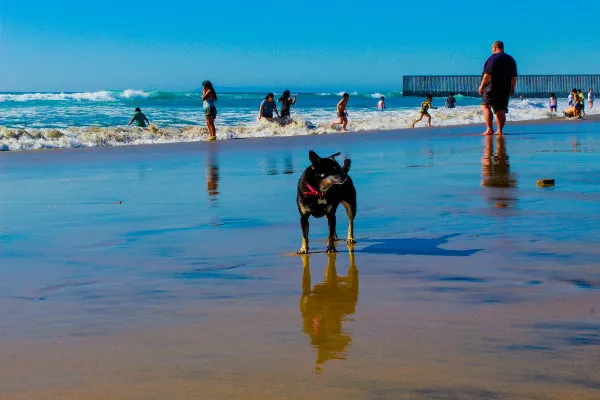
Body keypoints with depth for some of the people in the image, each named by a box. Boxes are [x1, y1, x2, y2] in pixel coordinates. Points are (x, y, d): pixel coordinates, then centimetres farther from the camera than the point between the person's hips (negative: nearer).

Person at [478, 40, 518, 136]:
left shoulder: (493, 58, -7)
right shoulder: (511, 59, 15)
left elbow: (488, 74, -14)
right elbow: (514, 77, 14)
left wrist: (482, 86, -9)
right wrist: (512, 88, 21)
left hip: (492, 87, -7)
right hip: (505, 89, 7)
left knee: (486, 106, -8)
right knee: (500, 110, 8)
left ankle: (489, 129, -20)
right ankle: (500, 130, 6)